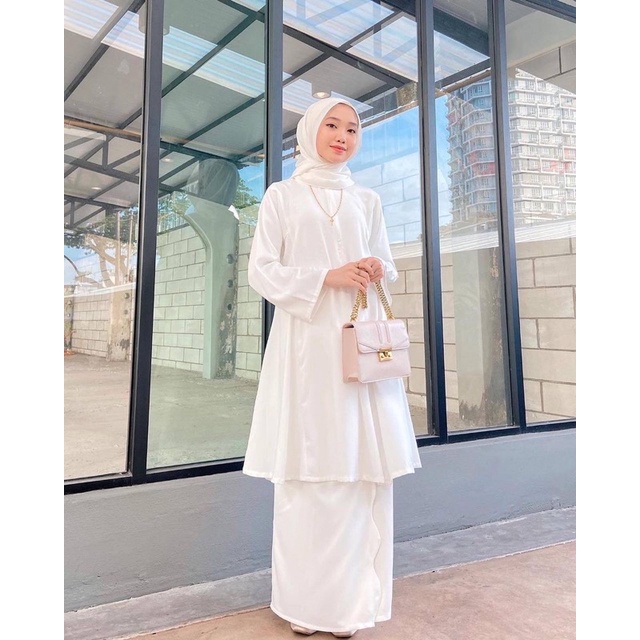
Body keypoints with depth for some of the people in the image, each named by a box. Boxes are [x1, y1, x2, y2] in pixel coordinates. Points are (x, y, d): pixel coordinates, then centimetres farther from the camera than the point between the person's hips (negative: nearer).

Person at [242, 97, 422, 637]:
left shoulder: (368, 200, 18)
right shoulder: (282, 196, 10)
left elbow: (387, 267, 20)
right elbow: (261, 271, 1)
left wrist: (378, 272, -4)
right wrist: (328, 277, -12)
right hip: (304, 340, -2)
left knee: (363, 466, -2)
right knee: (306, 469, -3)